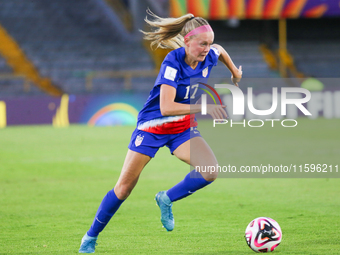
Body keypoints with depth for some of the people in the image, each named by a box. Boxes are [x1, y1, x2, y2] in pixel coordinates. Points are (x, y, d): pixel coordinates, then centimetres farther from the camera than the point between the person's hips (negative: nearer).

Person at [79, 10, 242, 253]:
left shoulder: (209, 56, -10)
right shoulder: (173, 62, -27)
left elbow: (219, 50, 18)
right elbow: (166, 108, -36)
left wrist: (235, 71, 30)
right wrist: (204, 107, -40)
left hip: (183, 127, 5)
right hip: (153, 125, -5)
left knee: (210, 171, -20)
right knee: (125, 186, -3)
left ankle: (167, 199, 4)